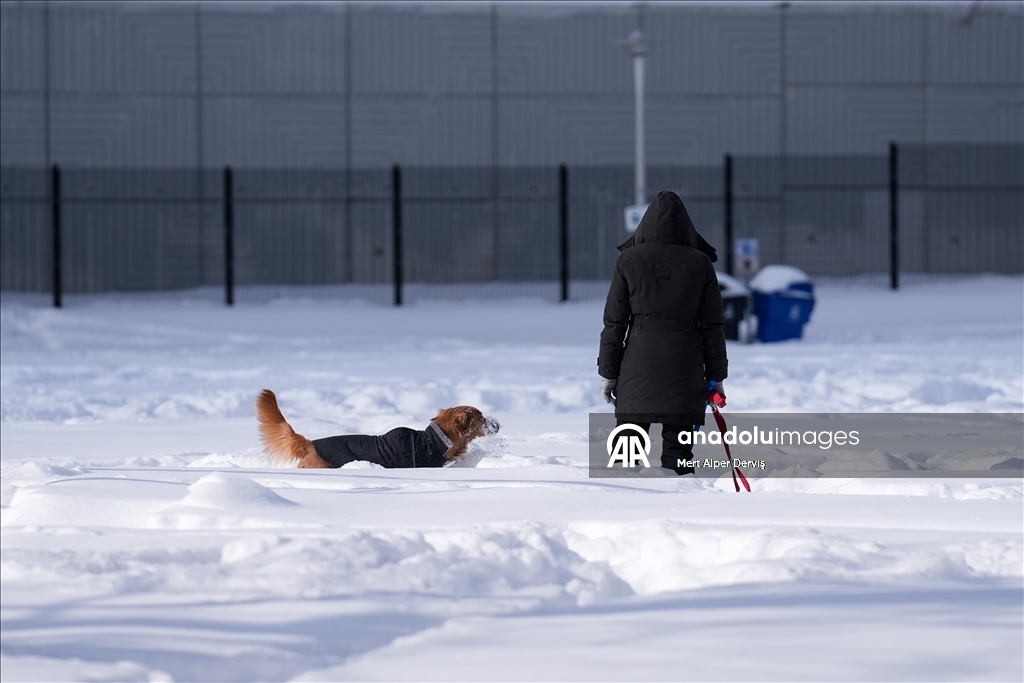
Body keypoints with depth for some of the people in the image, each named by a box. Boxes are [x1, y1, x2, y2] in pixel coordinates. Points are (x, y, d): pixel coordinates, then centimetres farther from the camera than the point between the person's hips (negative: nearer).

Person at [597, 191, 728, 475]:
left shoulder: (629, 260, 0)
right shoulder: (700, 264, 1)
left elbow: (614, 321, 1)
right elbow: (712, 326, 4)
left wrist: (608, 372, 7)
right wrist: (716, 376, 11)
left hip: (638, 367, 0)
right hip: (685, 370, 0)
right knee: (677, 447, 3)